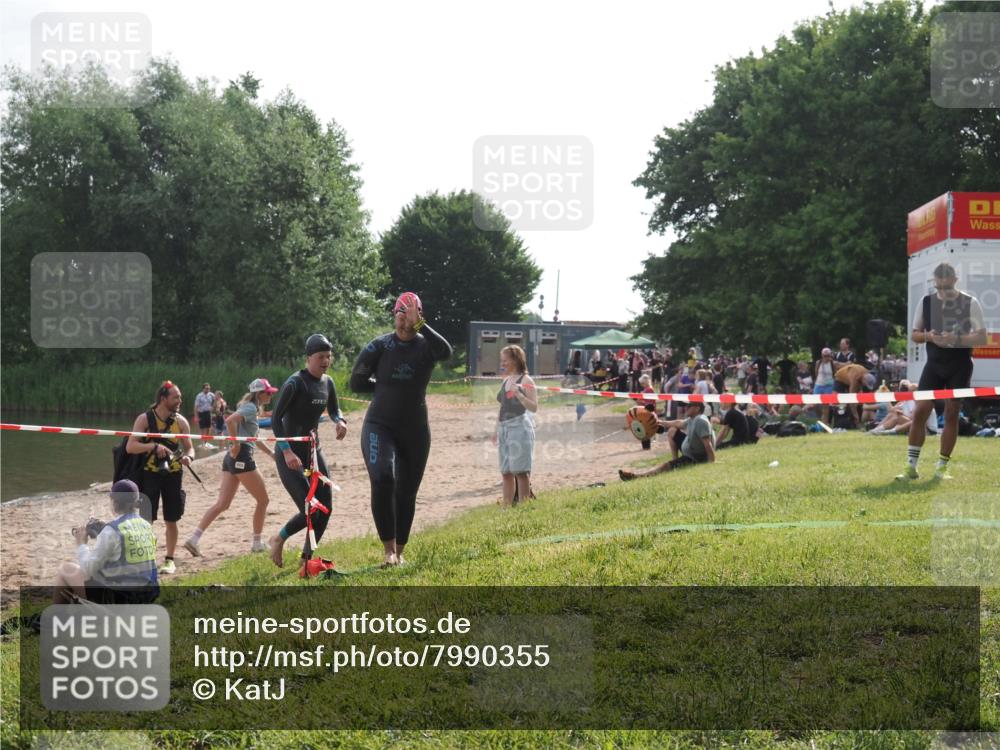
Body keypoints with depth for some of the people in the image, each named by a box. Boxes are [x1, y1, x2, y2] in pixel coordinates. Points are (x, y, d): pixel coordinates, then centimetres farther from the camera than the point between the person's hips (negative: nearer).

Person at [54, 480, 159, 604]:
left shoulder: (112, 531, -18)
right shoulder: (146, 526, 3)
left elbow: (88, 569, -15)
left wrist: (81, 544, 1)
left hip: (117, 596, -7)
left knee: (65, 570, 15)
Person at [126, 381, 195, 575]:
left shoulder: (180, 421, 0)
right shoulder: (144, 419, -9)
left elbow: (189, 447, 6)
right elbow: (130, 446, -15)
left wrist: (188, 457, -17)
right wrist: (154, 446, -28)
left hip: (173, 474, 2)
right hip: (150, 473, -2)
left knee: (171, 520, 6)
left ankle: (169, 560, 19)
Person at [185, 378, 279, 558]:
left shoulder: (252, 408, 22)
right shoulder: (251, 408, -8)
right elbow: (230, 421, -26)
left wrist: (272, 453, 30)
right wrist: (236, 445, -20)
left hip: (232, 459, 9)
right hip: (241, 457, -9)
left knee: (222, 504, 4)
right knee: (263, 500, 4)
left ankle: (194, 539, -5)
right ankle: (257, 543, 12)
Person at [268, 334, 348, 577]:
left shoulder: (327, 382, 5)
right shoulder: (295, 383, -16)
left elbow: (333, 409, 21)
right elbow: (275, 418, -18)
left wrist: (340, 420, -3)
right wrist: (287, 451, -27)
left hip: (313, 451, 7)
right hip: (289, 455, -7)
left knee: (325, 510, 3)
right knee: (310, 511, -14)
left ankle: (306, 558, 20)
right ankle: (278, 540, 15)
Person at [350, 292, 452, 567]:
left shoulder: (425, 345, -4)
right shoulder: (379, 346, -3)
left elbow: (446, 351, -28)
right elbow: (356, 382, 1)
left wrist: (420, 325, -32)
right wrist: (388, 386, 0)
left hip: (415, 430, 2)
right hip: (380, 426, -1)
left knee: (406, 493, 8)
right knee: (383, 478, -24)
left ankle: (399, 551, 23)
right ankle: (389, 549, -16)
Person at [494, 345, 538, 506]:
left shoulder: (526, 380, -5)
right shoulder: (505, 381, 16)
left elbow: (534, 407, -12)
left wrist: (518, 394, -25)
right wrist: (497, 430, 19)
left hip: (520, 427, -8)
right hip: (504, 428, 8)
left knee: (520, 471, -9)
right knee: (506, 472, 9)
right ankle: (506, 505, 13)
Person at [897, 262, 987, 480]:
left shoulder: (970, 303, -5)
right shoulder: (926, 301, 3)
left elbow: (982, 338, -7)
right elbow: (914, 335, 8)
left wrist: (956, 340, -23)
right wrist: (929, 336, -14)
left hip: (960, 366, -2)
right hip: (934, 364, 2)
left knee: (951, 414, 2)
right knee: (920, 411, -6)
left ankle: (942, 466, 12)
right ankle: (911, 465, -1)